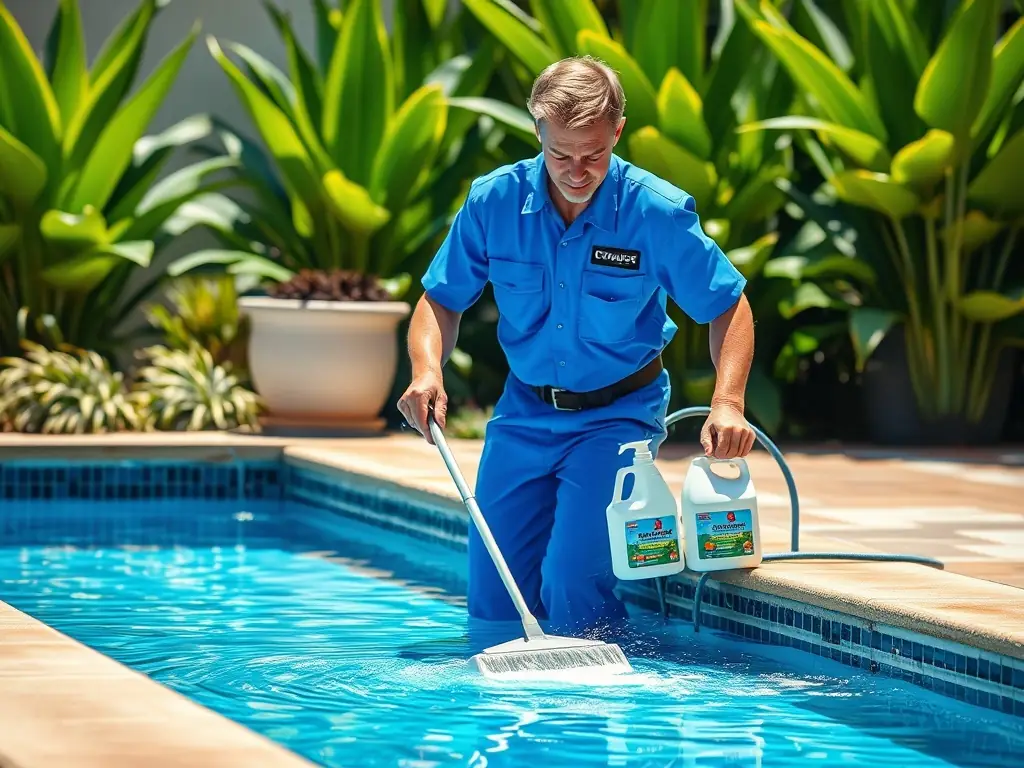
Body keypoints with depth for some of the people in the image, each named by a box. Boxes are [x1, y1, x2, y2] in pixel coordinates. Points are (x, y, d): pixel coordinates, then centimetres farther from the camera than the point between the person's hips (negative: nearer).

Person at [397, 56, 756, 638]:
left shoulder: (658, 213, -17)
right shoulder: (494, 201, -10)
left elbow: (728, 306, -8)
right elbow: (443, 300, 1)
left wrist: (728, 403, -23)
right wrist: (426, 369, -19)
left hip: (619, 413, -3)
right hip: (525, 413, 3)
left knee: (572, 589, -18)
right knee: (491, 604, 3)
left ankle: (601, 669, 16)